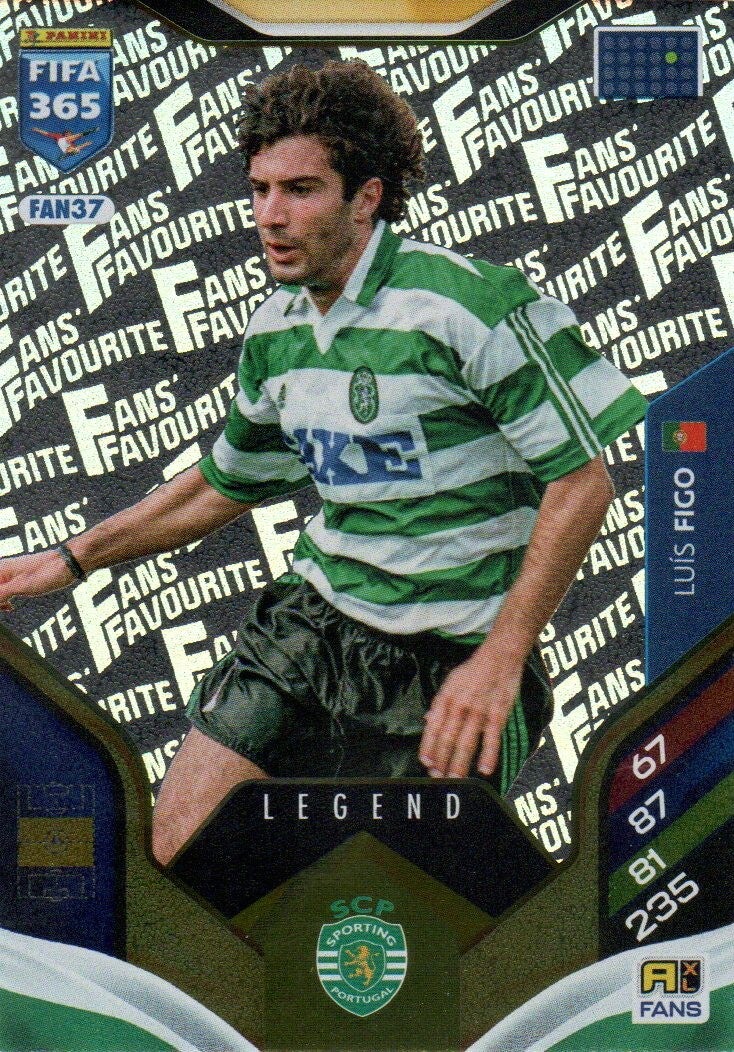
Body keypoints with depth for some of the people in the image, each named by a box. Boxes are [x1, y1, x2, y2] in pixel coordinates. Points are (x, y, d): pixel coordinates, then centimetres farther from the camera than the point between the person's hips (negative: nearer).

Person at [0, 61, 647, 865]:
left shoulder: (466, 304, -16)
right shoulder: (275, 331, 7)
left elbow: (582, 481, -15)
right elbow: (225, 484, 22)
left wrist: (501, 659, -19)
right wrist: (70, 560, 19)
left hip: (447, 656, -6)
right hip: (314, 619, 6)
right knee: (178, 846, -1)